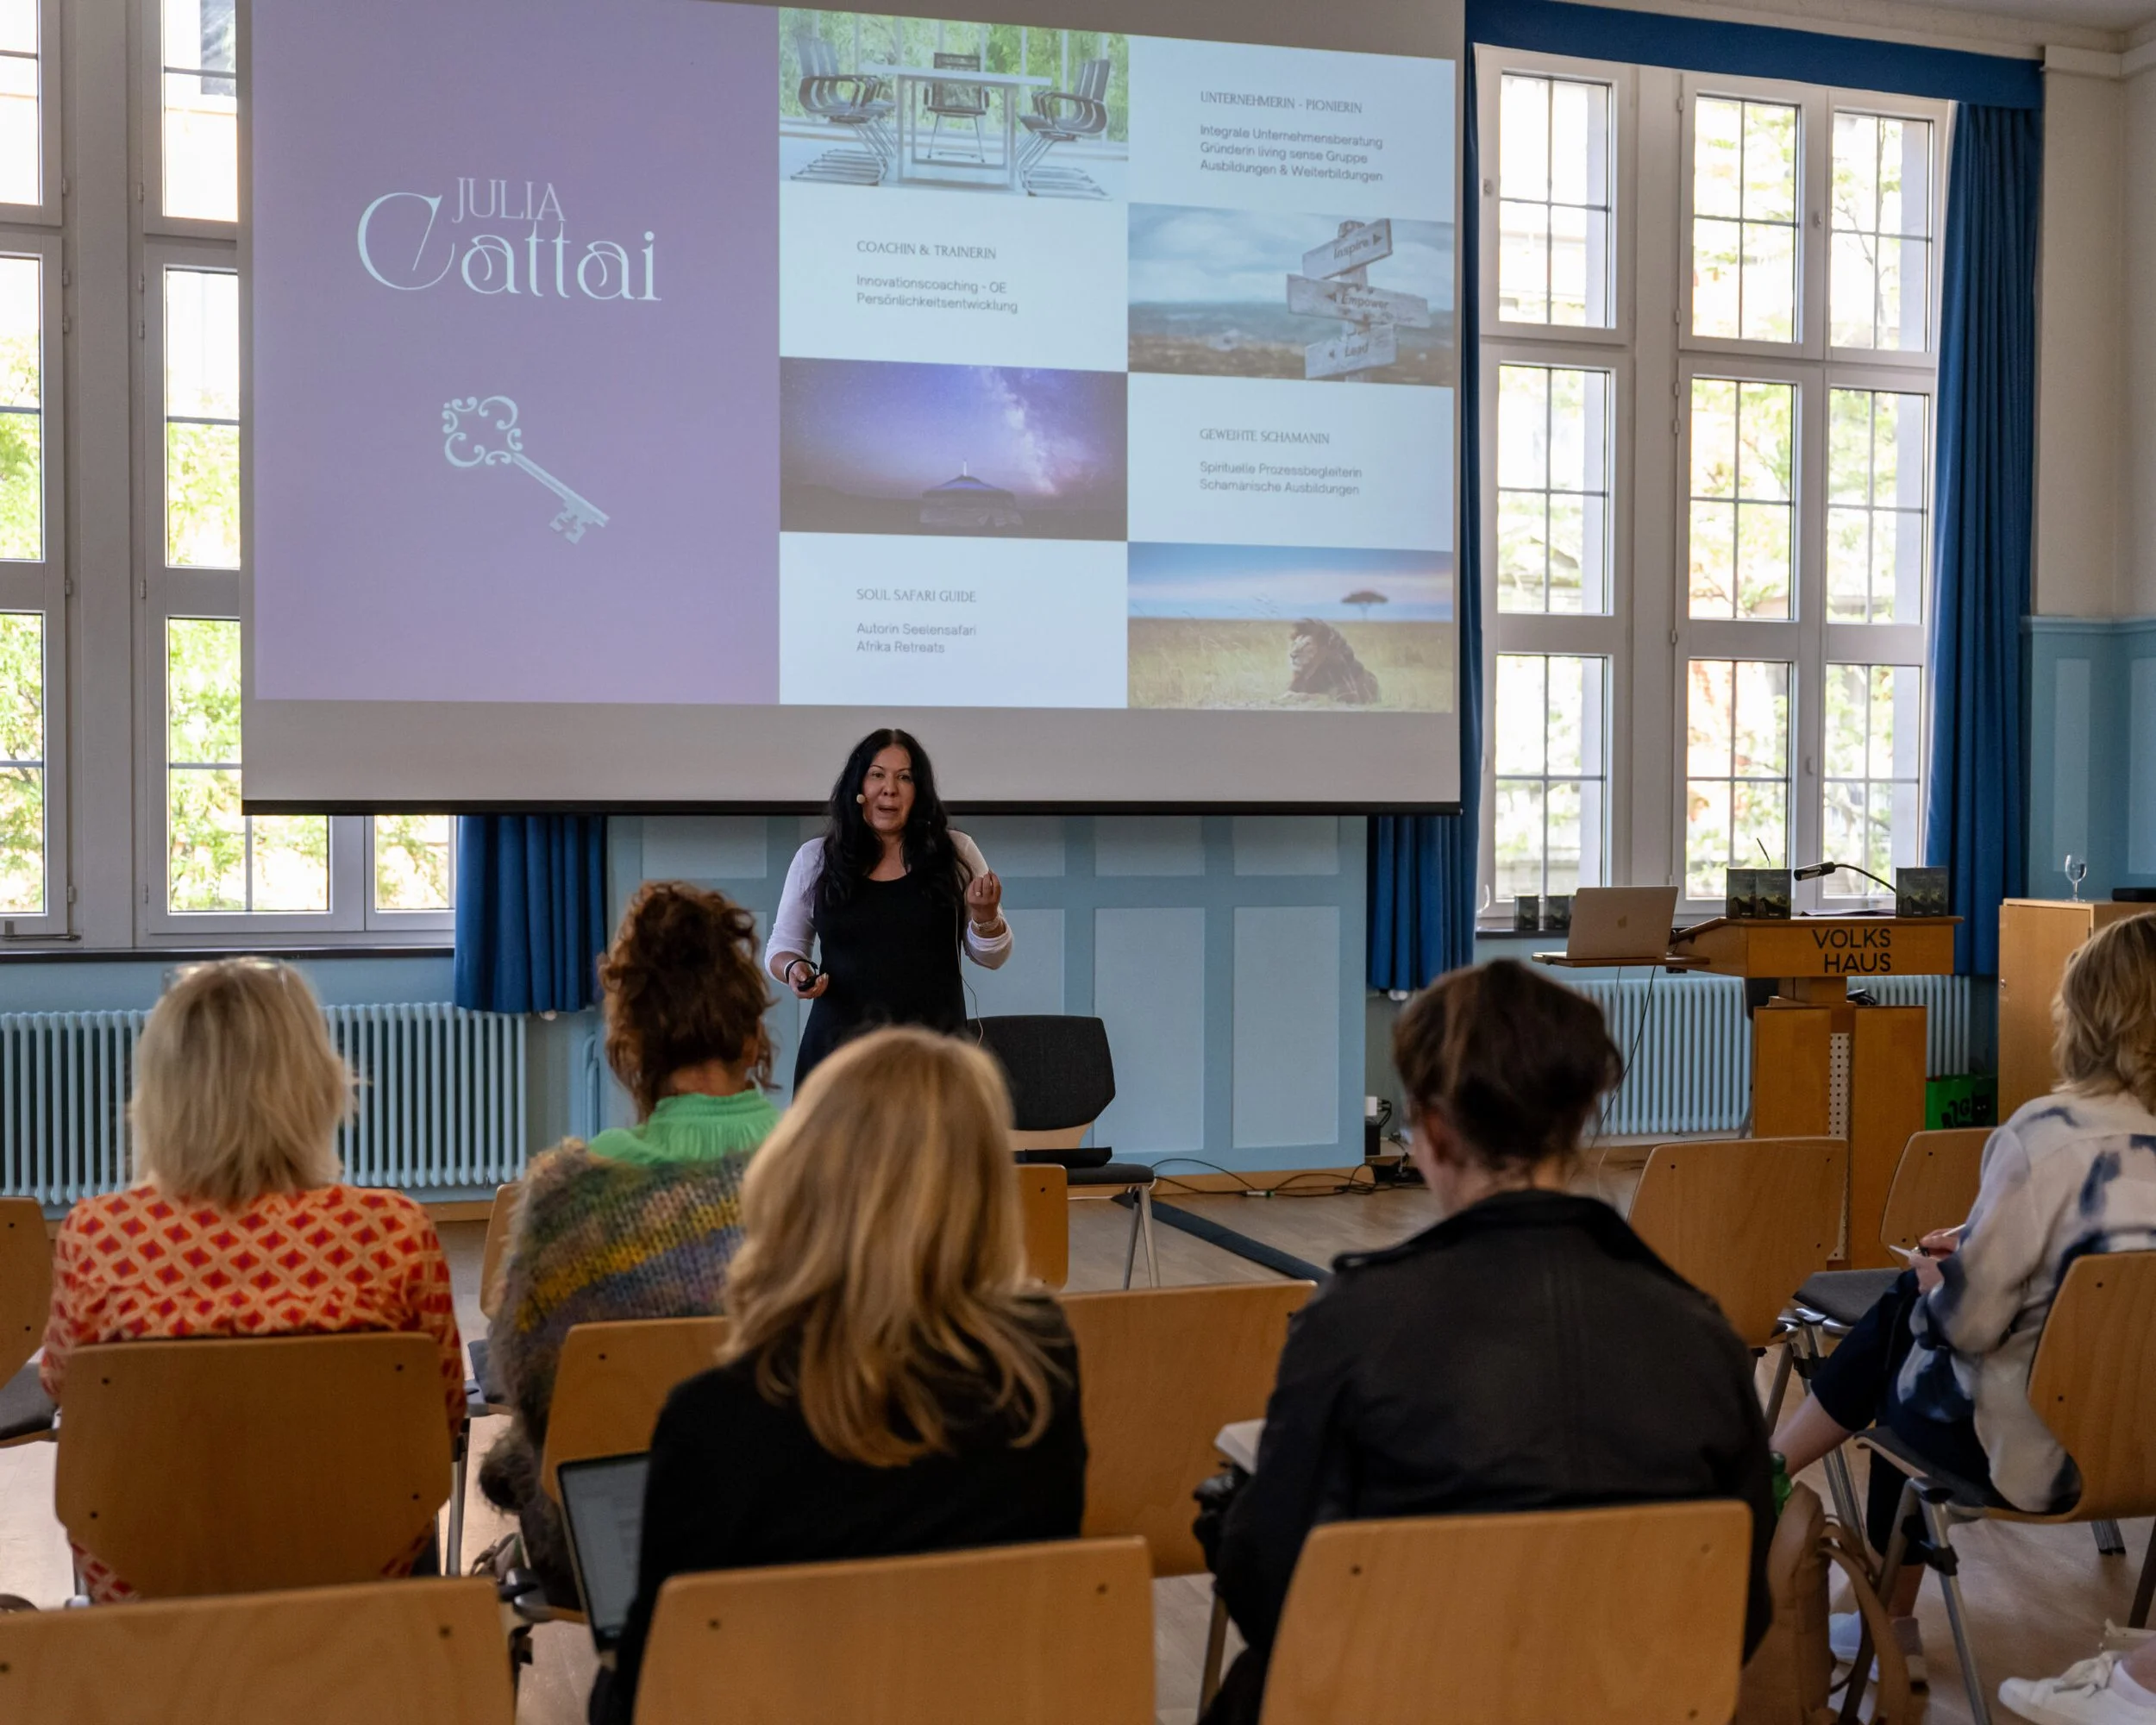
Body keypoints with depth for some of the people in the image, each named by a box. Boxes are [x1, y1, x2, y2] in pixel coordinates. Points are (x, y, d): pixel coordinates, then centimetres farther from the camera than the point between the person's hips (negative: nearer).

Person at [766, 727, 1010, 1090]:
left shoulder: (956, 854, 4)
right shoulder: (814, 859, 5)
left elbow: (991, 956, 9)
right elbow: (783, 945, 15)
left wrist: (984, 916, -11)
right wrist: (794, 969, -6)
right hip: (839, 1048, 1)